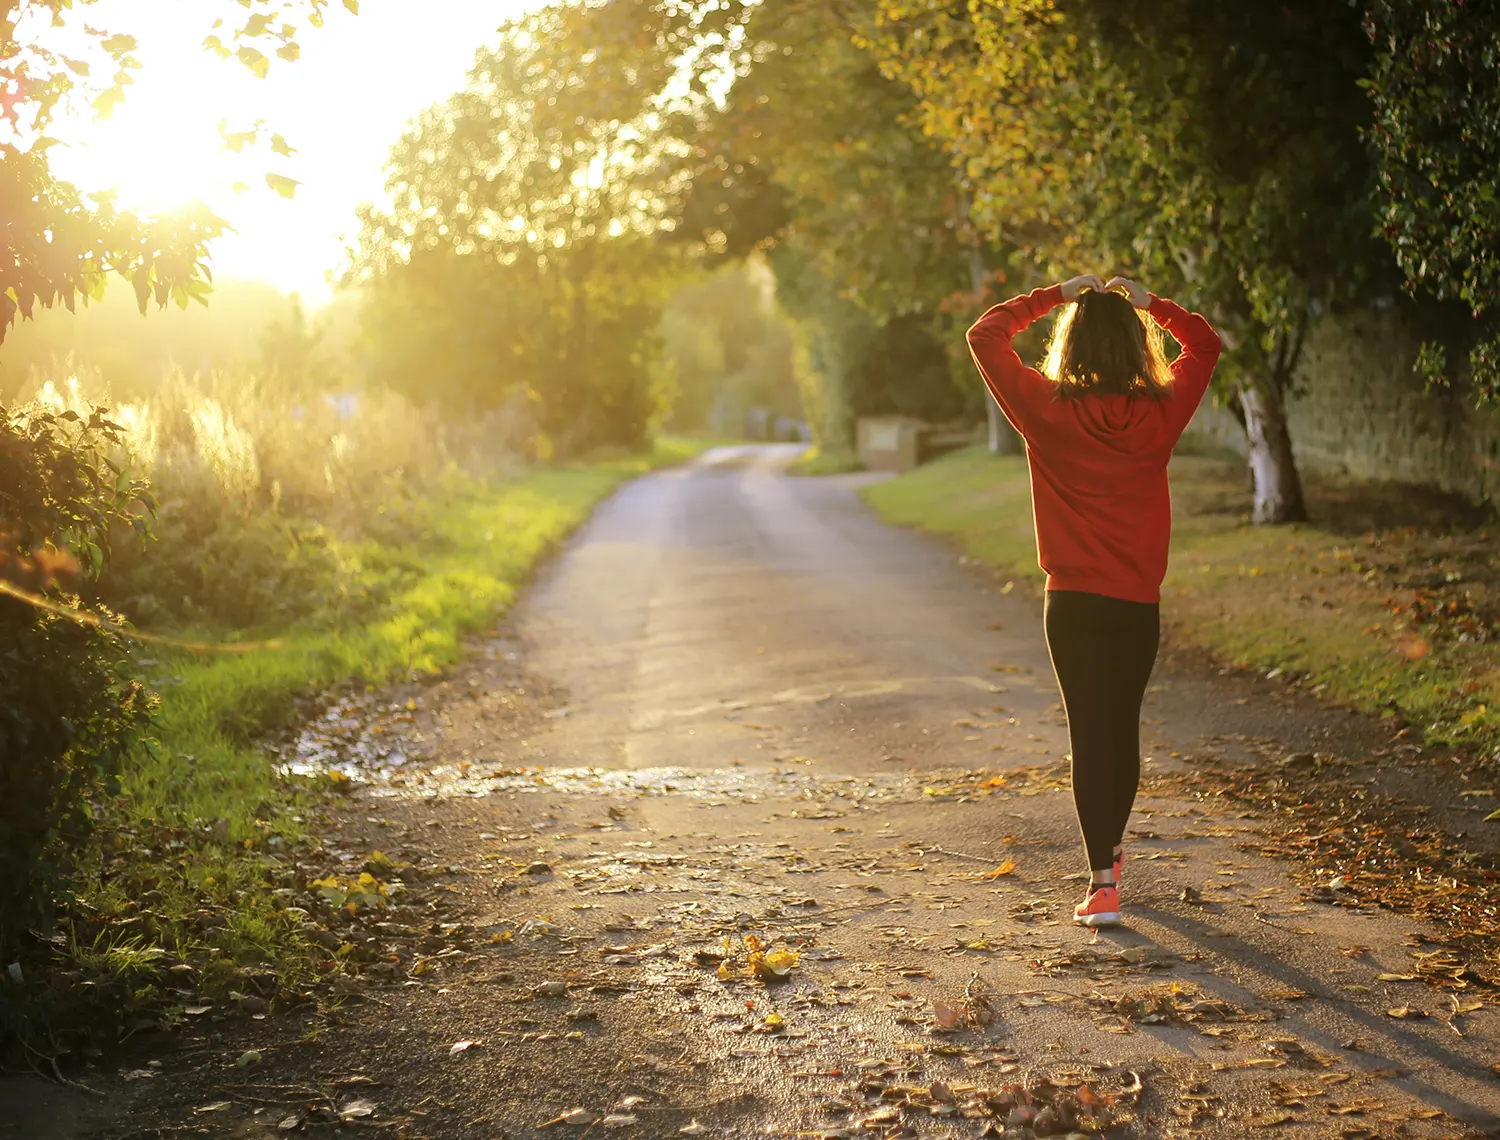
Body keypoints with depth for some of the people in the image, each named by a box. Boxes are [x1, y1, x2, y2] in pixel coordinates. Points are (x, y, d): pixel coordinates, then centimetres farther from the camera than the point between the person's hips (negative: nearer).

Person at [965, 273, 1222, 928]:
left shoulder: (1047, 410, -9)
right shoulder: (1160, 413, -3)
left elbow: (985, 335, 3)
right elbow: (1204, 344, 15)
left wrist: (1055, 295, 6)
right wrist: (1148, 303, 12)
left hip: (1073, 602, -2)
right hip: (1139, 602, 2)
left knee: (1089, 734, -1)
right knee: (1124, 728, 18)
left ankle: (1102, 883, -8)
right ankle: (1110, 852, 37)